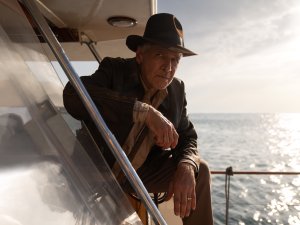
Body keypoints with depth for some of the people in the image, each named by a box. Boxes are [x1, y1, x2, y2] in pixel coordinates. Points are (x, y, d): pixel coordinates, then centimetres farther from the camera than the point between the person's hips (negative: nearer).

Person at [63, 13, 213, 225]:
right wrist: (145, 111, -42)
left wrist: (185, 167, -22)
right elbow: (73, 95, -37)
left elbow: (187, 137, 2)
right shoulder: (114, 70, -17)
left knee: (199, 170, -5)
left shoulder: (177, 89, -3)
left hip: (140, 172, 5)